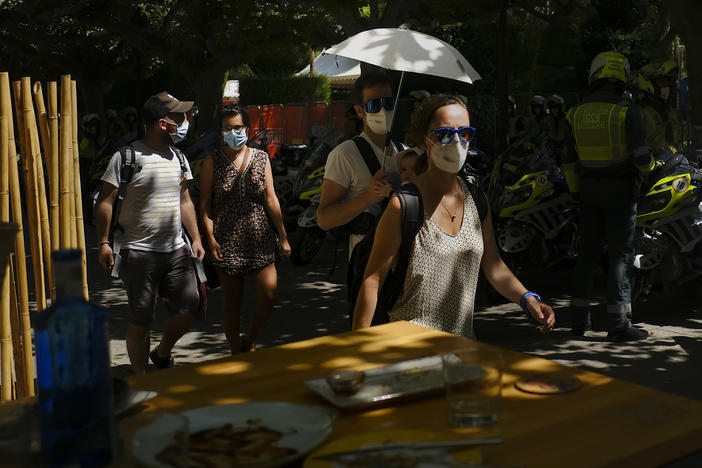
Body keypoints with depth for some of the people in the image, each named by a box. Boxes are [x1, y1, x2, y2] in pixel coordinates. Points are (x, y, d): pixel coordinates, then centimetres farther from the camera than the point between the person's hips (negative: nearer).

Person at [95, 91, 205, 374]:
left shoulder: (178, 158, 11)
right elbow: (106, 201, -7)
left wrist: (196, 238, 14)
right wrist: (103, 243, -10)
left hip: (176, 250, 6)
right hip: (139, 252, -6)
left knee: (188, 306, 4)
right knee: (140, 320, 1)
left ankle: (162, 354, 31)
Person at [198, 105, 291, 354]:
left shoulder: (261, 158, 9)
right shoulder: (212, 162, 2)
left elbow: (271, 200, 8)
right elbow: (205, 204, 0)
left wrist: (283, 237, 6)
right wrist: (211, 238, -10)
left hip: (260, 238, 2)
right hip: (227, 242, -2)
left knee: (269, 294, -7)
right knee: (232, 303, 4)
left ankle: (250, 342, 18)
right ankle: (237, 354, 20)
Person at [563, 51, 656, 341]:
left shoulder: (576, 114, 3)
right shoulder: (627, 111, -11)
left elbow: (569, 161, 6)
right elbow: (641, 155, -13)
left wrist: (575, 190, 17)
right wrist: (649, 166, 9)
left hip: (589, 188, 5)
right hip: (620, 189, -4)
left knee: (588, 252, 11)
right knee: (621, 254, -1)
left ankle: (579, 318, 14)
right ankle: (619, 324, -2)